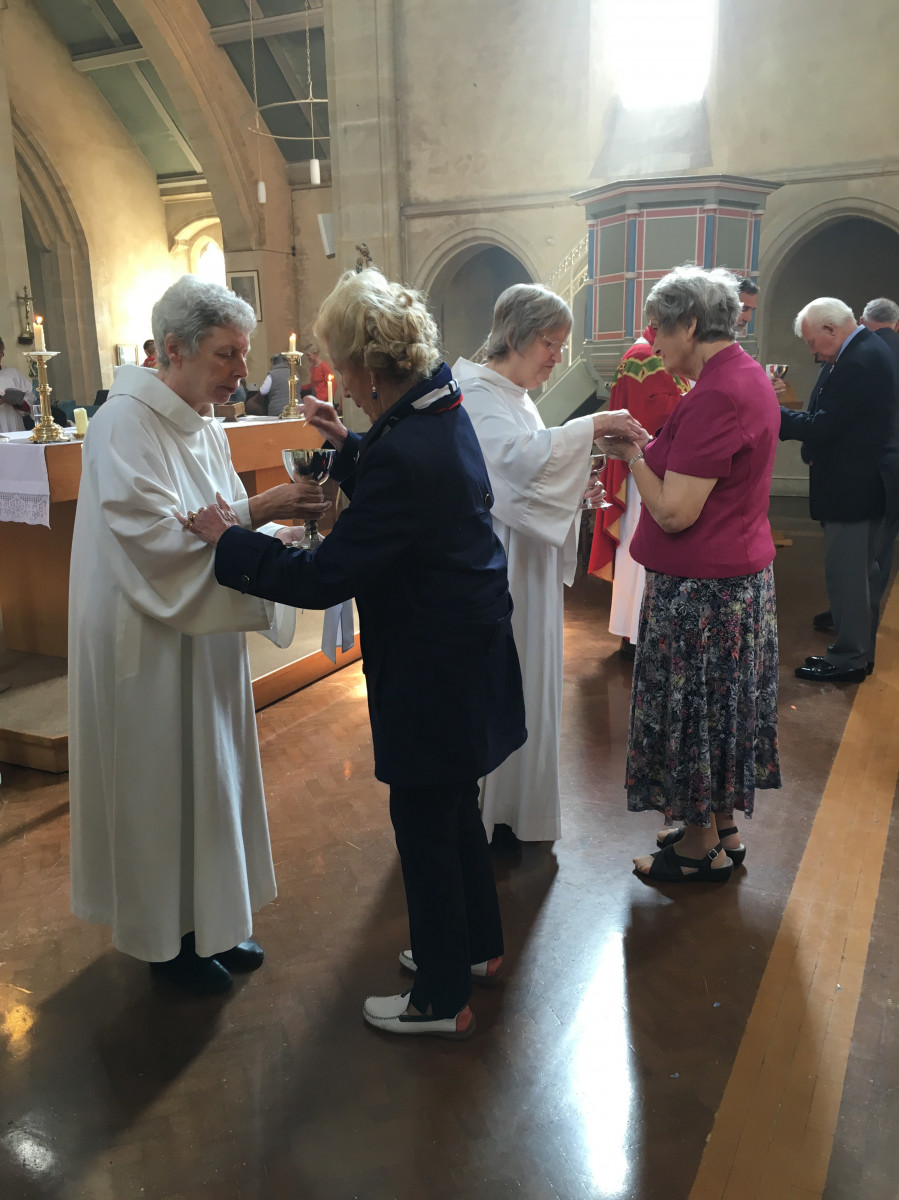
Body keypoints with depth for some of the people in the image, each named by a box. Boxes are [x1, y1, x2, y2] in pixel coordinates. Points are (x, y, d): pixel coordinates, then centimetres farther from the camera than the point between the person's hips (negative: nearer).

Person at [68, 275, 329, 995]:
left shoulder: (205, 428, 9)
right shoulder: (126, 421, -17)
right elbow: (153, 533, -25)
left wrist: (281, 532, -5)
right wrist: (256, 511, -26)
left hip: (204, 634, 8)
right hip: (147, 642, -8)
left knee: (210, 772, 16)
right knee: (160, 784, 5)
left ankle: (209, 922, 34)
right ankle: (164, 939, 26)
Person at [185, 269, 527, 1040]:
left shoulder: (403, 453, -27)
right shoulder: (446, 418, 3)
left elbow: (326, 577, -24)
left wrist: (230, 542, -13)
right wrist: (345, 444, 19)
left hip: (432, 671, -10)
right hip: (466, 652, 10)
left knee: (425, 825, 7)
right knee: (455, 807, 23)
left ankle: (443, 998, 27)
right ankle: (477, 946, 44)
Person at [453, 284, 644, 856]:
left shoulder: (515, 395, 15)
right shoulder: (476, 391, -15)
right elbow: (516, 456, -33)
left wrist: (574, 488, 4)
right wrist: (591, 426, -29)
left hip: (524, 561, 10)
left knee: (521, 675, 17)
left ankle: (512, 803, 33)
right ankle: (483, 815, 17)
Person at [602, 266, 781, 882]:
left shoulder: (716, 396, -24)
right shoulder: (750, 375, 8)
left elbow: (674, 513, -24)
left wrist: (633, 456, -10)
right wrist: (652, 446, 7)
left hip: (702, 587, -10)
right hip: (743, 571, 10)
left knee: (693, 707, 6)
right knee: (722, 703, 19)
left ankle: (702, 848, 23)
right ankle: (723, 826, 36)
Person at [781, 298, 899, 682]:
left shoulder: (858, 362, -22)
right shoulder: (867, 350, 10)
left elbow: (823, 427, -24)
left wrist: (773, 414, -15)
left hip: (852, 488, -11)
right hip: (867, 481, 11)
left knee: (844, 573, -2)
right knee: (862, 571, 18)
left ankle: (848, 659, 9)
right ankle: (859, 650, 30)